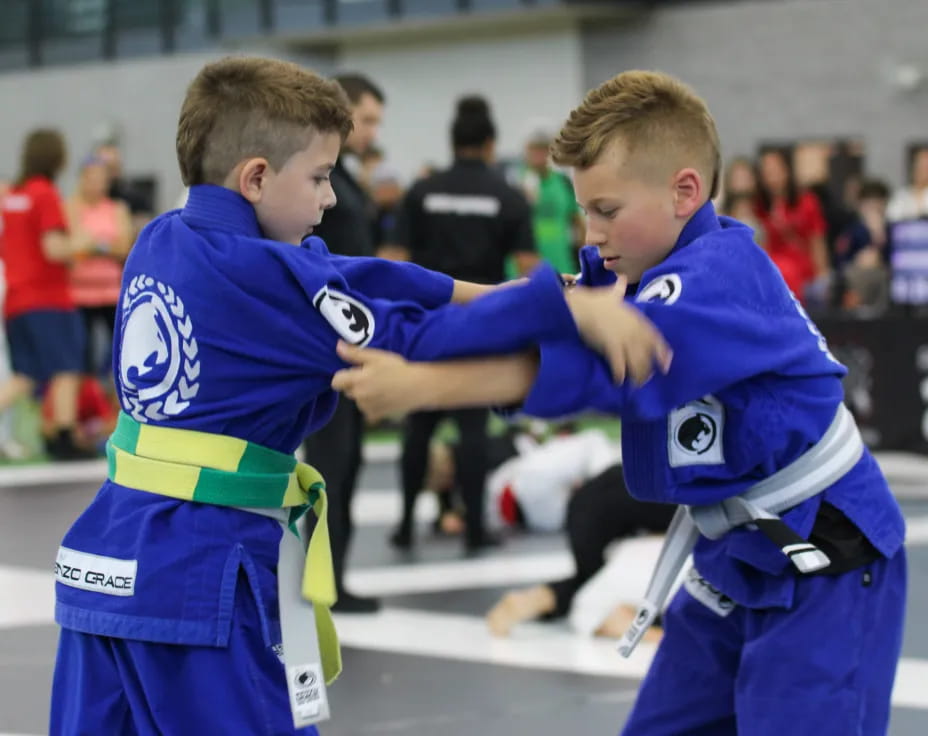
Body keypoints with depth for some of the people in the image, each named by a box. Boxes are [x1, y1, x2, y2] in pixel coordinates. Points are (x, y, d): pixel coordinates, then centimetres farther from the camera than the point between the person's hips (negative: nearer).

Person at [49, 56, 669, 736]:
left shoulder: (160, 244, 8)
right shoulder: (261, 277, -16)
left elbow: (337, 277, 8)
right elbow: (414, 349, -17)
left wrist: (481, 293, 4)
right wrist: (572, 309, -21)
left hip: (106, 561, 8)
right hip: (203, 577, -8)